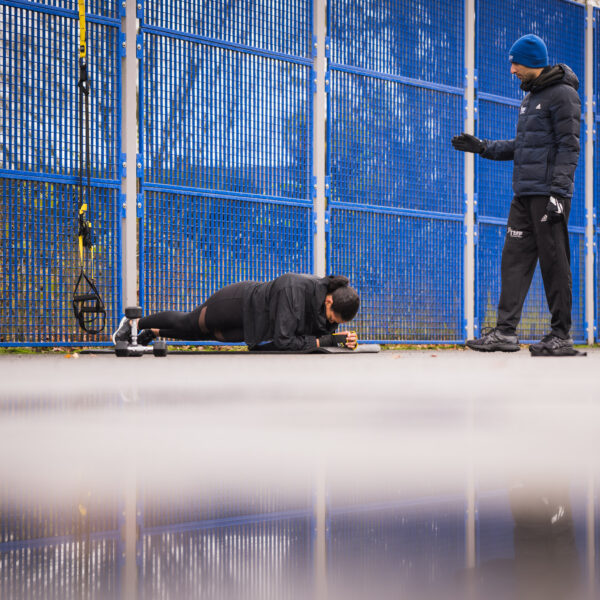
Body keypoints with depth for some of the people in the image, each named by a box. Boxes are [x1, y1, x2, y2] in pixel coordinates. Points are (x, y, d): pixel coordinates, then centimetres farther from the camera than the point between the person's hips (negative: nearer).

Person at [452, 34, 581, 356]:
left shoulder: (563, 94, -6)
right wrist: (481, 147, 20)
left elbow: (569, 147, -12)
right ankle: (505, 331, 2)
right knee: (515, 257, 2)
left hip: (548, 194, -9)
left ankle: (561, 336, 1)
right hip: (524, 195, 9)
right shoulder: (530, 97, 21)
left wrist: (557, 191, -20)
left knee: (554, 262, -5)